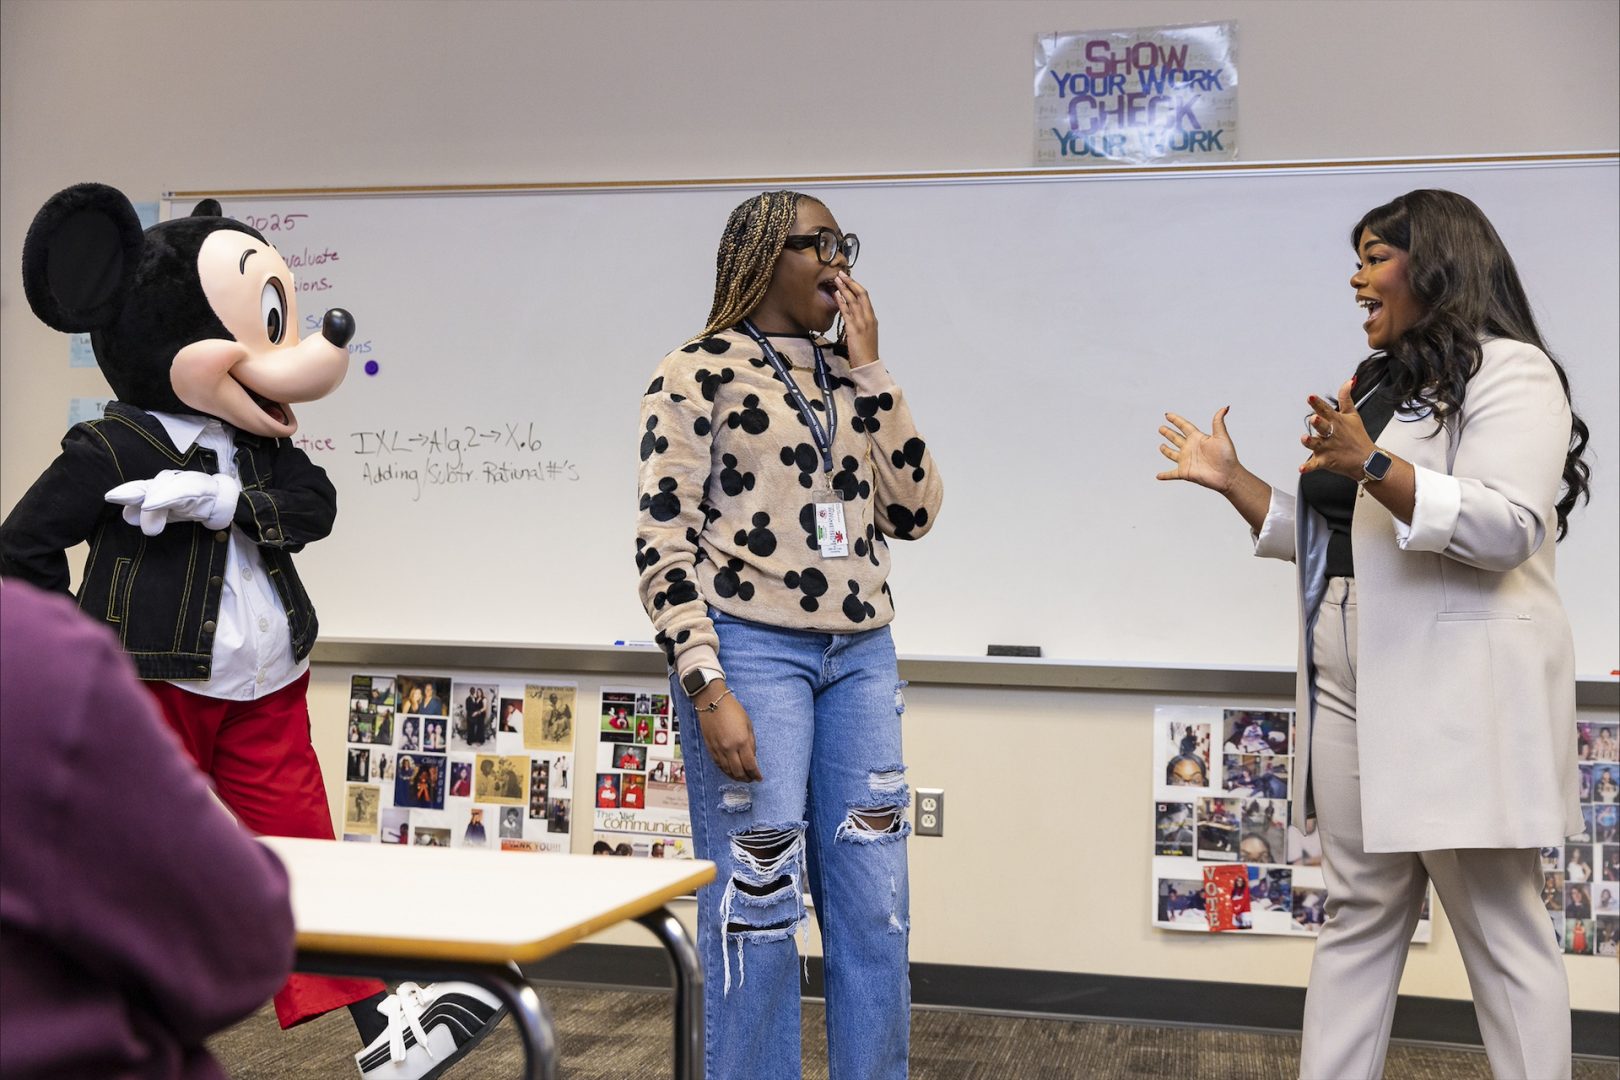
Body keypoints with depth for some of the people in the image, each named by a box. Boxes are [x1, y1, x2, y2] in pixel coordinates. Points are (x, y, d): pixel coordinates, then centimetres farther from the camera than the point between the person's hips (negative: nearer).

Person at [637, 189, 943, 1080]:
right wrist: (708, 690, -16)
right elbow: (665, 545, -8)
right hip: (751, 652, -6)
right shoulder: (698, 374, -3)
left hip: (860, 656, 6)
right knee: (756, 905, -1)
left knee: (876, 905, 8)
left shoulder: (847, 379, 15)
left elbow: (913, 512, 5)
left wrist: (868, 370, 1)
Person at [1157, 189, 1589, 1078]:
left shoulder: (1508, 371, -4)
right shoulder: (1376, 386, 22)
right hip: (1352, 688, 8)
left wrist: (1371, 465, -27)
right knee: (1357, 917, 10)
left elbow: (1508, 527, -19)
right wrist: (1230, 480, 16)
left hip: (1457, 691, -8)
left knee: (1499, 926, -1)